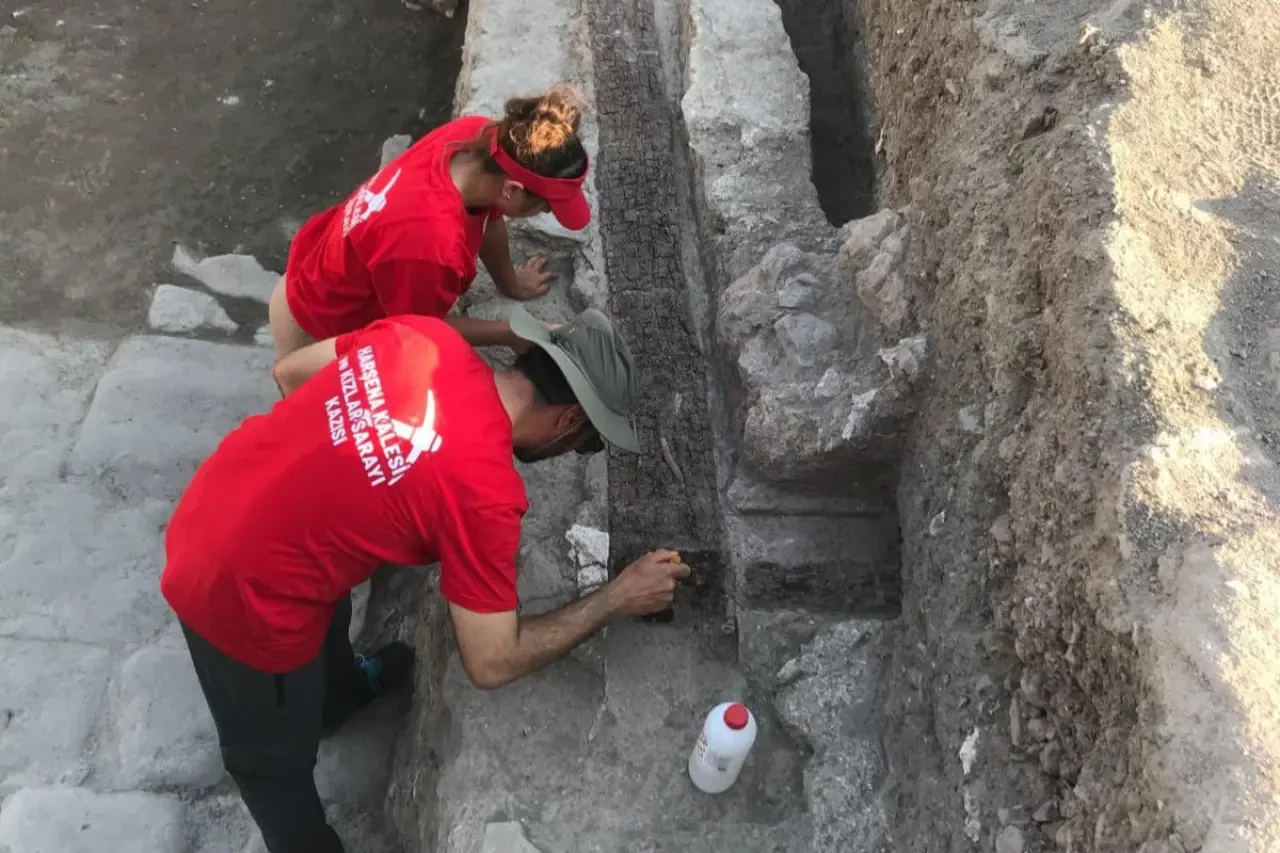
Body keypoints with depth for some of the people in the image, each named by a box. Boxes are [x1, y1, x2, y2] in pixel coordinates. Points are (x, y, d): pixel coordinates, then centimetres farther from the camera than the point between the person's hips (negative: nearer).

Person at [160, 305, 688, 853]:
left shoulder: (426, 335, -9)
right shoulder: (483, 488, -28)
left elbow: (290, 371, 6)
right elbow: (492, 663, -21)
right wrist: (618, 598, -11)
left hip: (212, 511, 8)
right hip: (243, 593, -8)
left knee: (332, 616, 38)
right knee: (275, 758, 22)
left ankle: (340, 692, 69)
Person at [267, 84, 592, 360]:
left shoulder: (476, 137, -26)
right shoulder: (430, 243, -45)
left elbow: (489, 216, -2)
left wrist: (511, 283, 13)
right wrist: (512, 334, -13)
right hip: (321, 330, -6)